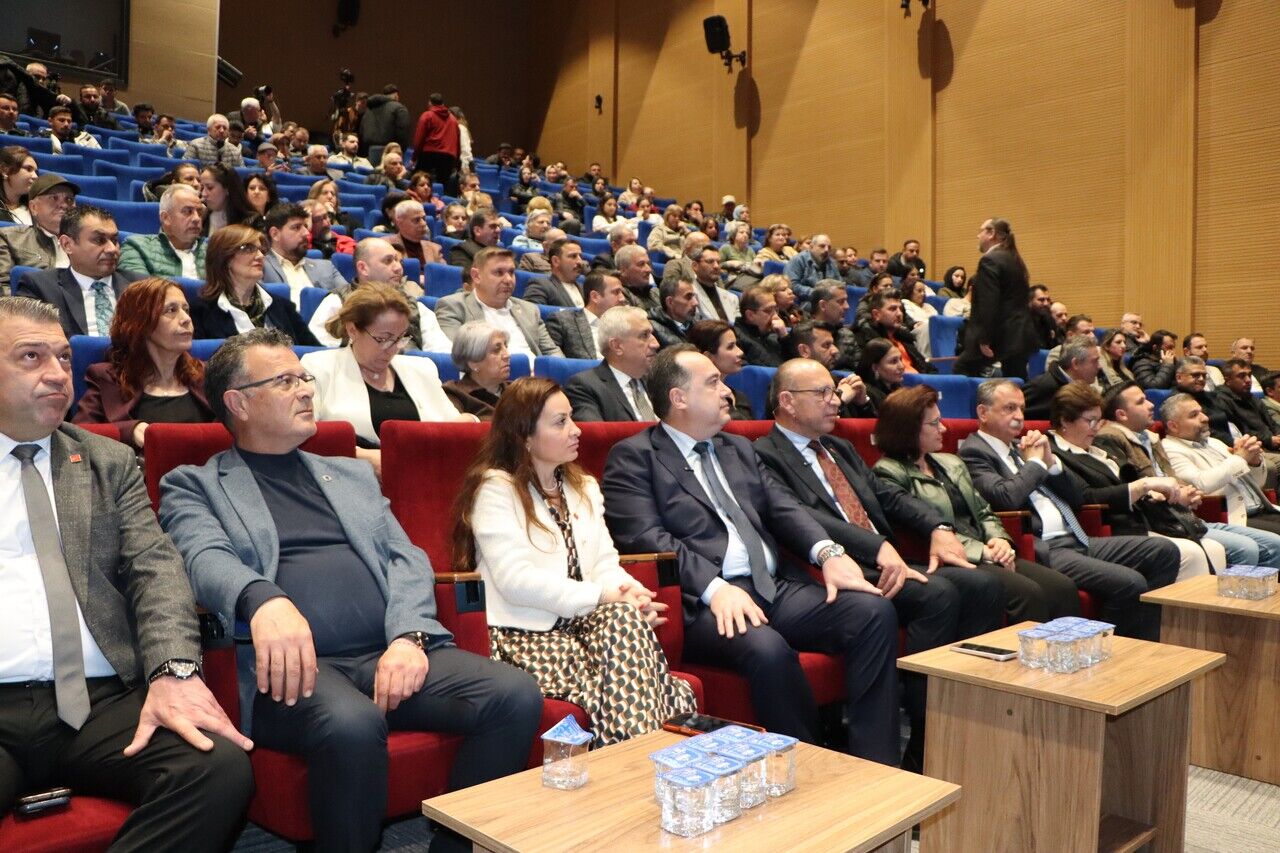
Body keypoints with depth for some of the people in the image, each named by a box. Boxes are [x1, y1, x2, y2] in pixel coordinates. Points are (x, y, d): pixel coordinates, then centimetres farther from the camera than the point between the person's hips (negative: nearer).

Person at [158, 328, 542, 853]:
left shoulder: (351, 474, 25)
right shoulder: (193, 485, 13)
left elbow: (407, 560, 15)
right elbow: (206, 559, -8)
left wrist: (408, 636, -6)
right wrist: (264, 600, -32)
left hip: (390, 653, 4)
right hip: (296, 667, -4)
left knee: (516, 696, -20)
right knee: (351, 723, -37)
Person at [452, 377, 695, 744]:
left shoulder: (584, 487, 21)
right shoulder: (496, 488, -3)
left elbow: (605, 563, 11)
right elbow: (516, 579, -15)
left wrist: (628, 591, -13)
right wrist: (603, 597, -17)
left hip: (584, 624, 6)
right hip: (526, 635, -6)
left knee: (627, 618, -27)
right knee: (622, 619, -28)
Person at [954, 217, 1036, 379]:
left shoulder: (990, 260, -12)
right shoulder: (1016, 260, 17)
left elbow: (988, 304, -20)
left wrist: (985, 340, -20)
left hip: (1001, 335, -9)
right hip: (1021, 334, 9)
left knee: (961, 370, 3)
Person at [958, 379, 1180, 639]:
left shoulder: (1021, 446, 21)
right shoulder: (973, 452, -5)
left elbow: (1077, 497, 20)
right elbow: (1008, 498, -24)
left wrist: (1050, 460, 3)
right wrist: (1035, 461, -6)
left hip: (1075, 540, 9)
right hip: (1040, 550, -9)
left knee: (1164, 551, 1)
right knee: (1130, 584, -24)